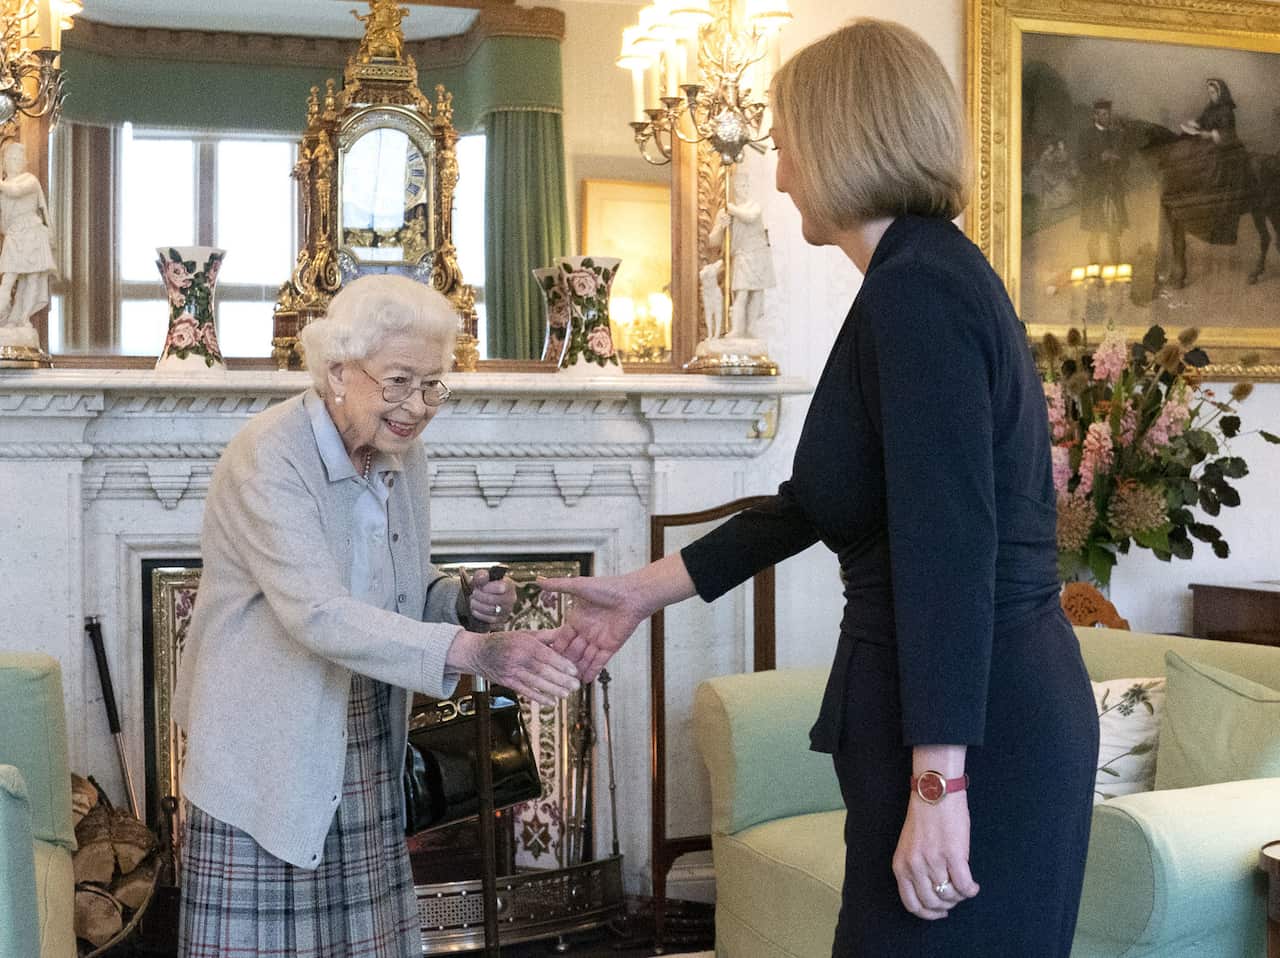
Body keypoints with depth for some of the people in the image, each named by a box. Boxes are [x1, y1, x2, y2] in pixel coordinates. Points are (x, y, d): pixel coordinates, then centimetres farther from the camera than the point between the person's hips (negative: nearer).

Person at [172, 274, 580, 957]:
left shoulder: (402, 456, 5)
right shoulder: (268, 459, -19)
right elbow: (320, 616, -29)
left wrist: (464, 602, -7)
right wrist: (471, 651, -38)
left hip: (363, 759, 7)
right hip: (267, 757, -6)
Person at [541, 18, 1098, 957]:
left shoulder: (916, 288, -16)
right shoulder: (932, 275, 15)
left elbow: (951, 549, -23)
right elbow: (817, 501, 20)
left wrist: (937, 784, -24)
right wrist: (645, 590, 22)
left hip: (973, 728, -9)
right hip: (995, 706, 9)